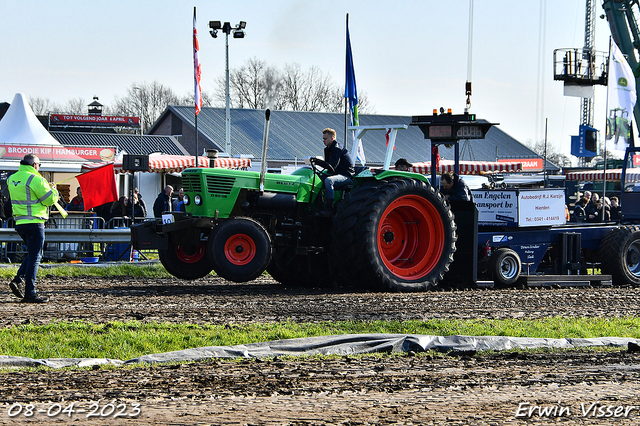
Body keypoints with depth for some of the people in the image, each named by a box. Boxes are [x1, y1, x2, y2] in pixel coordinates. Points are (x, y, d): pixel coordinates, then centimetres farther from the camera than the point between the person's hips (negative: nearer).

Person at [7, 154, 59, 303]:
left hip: (20, 222, 8)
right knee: (35, 256, -2)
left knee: (33, 254, 22)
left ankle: (17, 280, 6)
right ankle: (30, 293, -2)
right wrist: (54, 191, 9)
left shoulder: (12, 179, 10)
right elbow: (49, 199, -11)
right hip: (34, 222, -8)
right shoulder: (35, 179, -15)